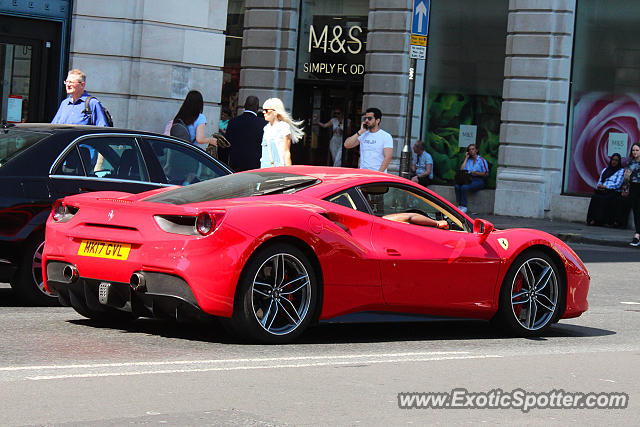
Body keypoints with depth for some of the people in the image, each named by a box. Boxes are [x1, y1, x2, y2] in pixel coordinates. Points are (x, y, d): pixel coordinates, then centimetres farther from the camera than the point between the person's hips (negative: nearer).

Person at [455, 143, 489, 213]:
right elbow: (461, 170, 7)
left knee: (464, 187, -33)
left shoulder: (481, 160, 5)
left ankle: (464, 207, -25)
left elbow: (486, 174, 0)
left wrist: (475, 173, -13)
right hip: (468, 179, 5)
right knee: (457, 186, -28)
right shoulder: (468, 160, 20)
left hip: (478, 181, -5)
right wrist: (466, 158, 10)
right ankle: (459, 205, -24)